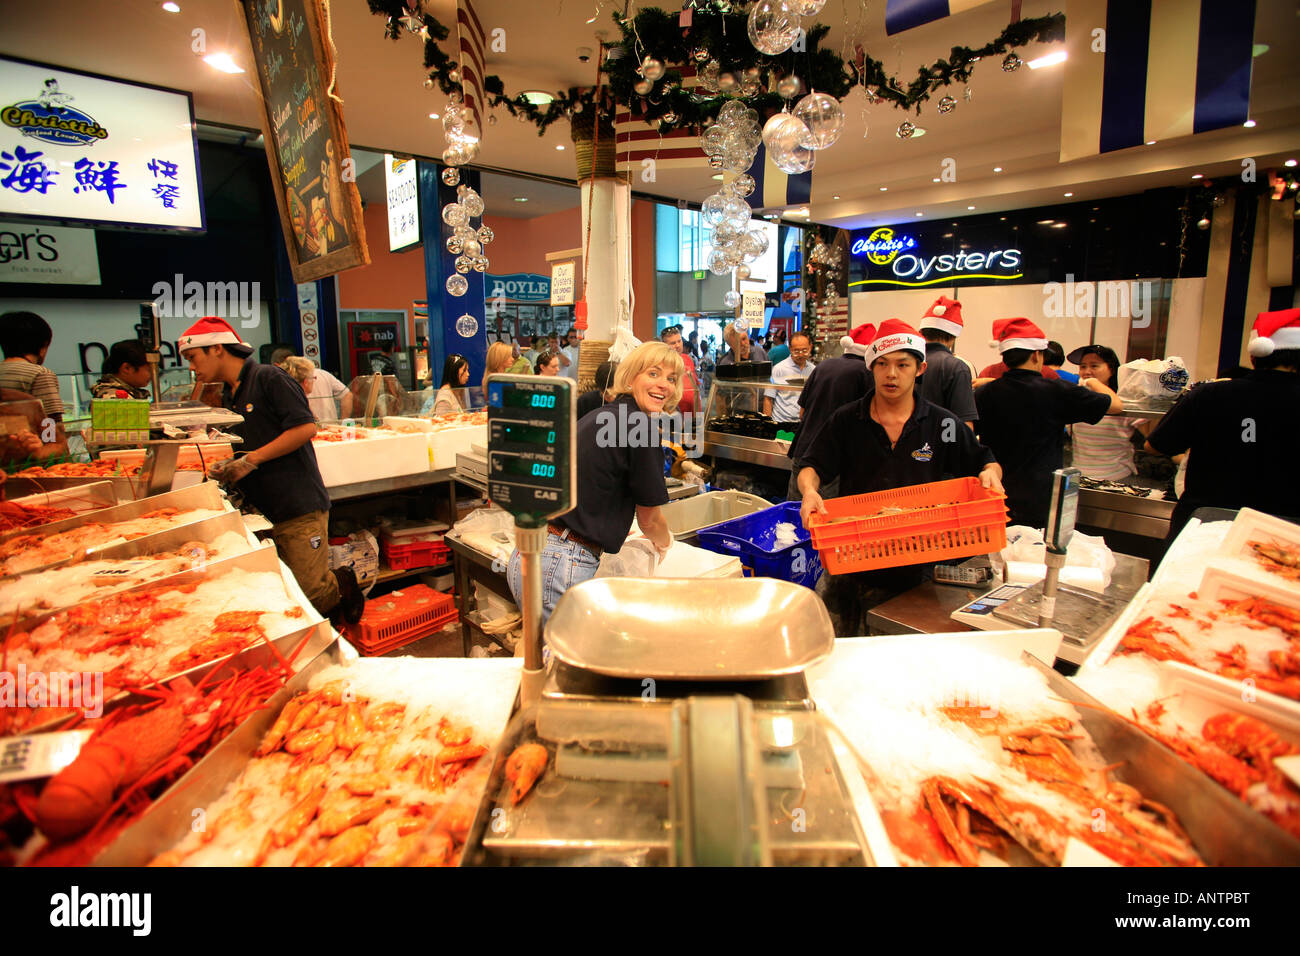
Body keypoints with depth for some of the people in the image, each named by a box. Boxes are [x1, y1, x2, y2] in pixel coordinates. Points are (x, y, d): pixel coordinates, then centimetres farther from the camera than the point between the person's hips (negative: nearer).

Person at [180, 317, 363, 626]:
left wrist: (251, 460, -14)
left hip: (299, 507, -8)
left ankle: (344, 586, 21)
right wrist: (228, 466, 5)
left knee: (308, 589, -7)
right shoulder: (229, 395, 20)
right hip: (260, 509, 8)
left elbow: (305, 427, -16)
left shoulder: (268, 378, -7)